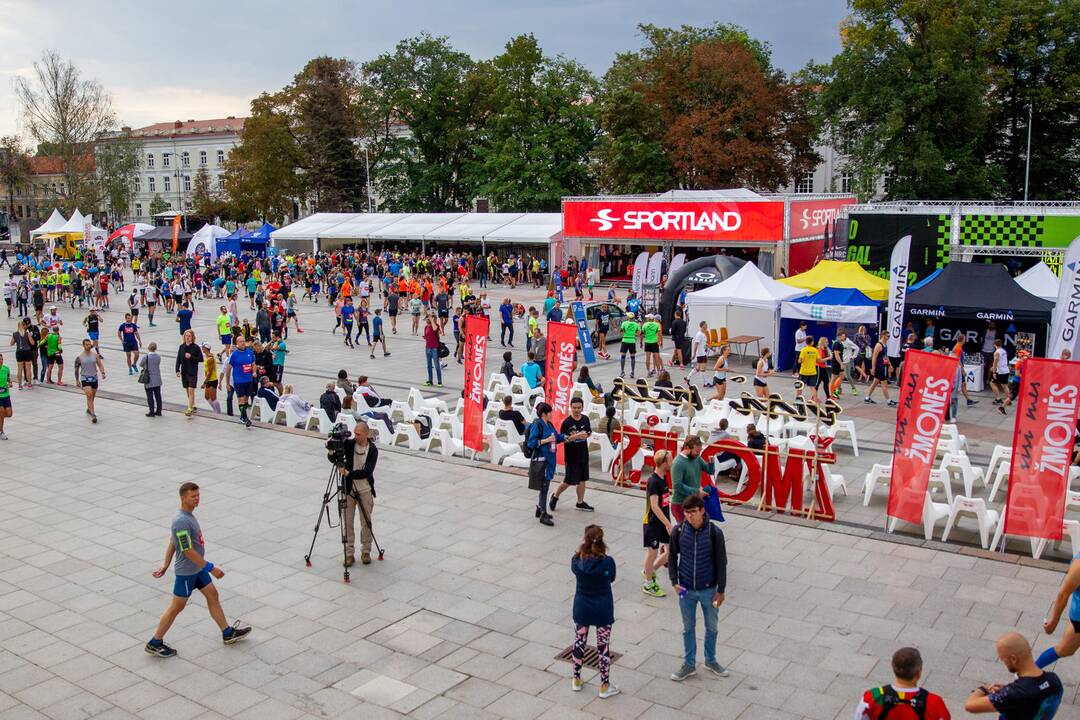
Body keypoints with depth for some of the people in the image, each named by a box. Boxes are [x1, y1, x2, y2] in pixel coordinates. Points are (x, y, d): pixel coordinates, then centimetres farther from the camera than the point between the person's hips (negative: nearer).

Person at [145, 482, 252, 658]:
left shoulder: (188, 515, 3)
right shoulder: (181, 521, -28)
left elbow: (172, 543, 11)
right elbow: (188, 551, -26)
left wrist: (165, 565, 16)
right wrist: (210, 568, -21)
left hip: (198, 568, 9)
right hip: (186, 572, -9)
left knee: (213, 595, 14)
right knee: (177, 607, 3)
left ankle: (228, 633, 25)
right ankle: (155, 643, 18)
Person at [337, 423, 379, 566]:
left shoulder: (373, 450, -10)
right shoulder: (349, 444, -5)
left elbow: (367, 472, -18)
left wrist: (349, 473, -28)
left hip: (365, 490, -1)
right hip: (348, 489, 1)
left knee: (366, 522, 7)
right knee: (348, 522, 3)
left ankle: (366, 551, 21)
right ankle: (349, 553, 12)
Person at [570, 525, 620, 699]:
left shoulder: (576, 560, -15)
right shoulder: (607, 562, -21)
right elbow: (611, 579, -3)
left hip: (581, 609, 2)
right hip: (602, 610, -2)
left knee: (579, 643, 19)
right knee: (603, 647, 11)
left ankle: (576, 680, 34)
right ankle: (605, 686, 21)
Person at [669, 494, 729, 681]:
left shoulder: (714, 532, -17)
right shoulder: (678, 530, -13)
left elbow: (721, 562, -9)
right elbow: (672, 555, 1)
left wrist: (721, 590, -6)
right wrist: (674, 581, -6)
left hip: (708, 589, -1)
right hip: (686, 589, 1)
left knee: (711, 627, 18)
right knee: (688, 628, 16)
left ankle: (710, 660, 40)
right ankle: (689, 664, 32)